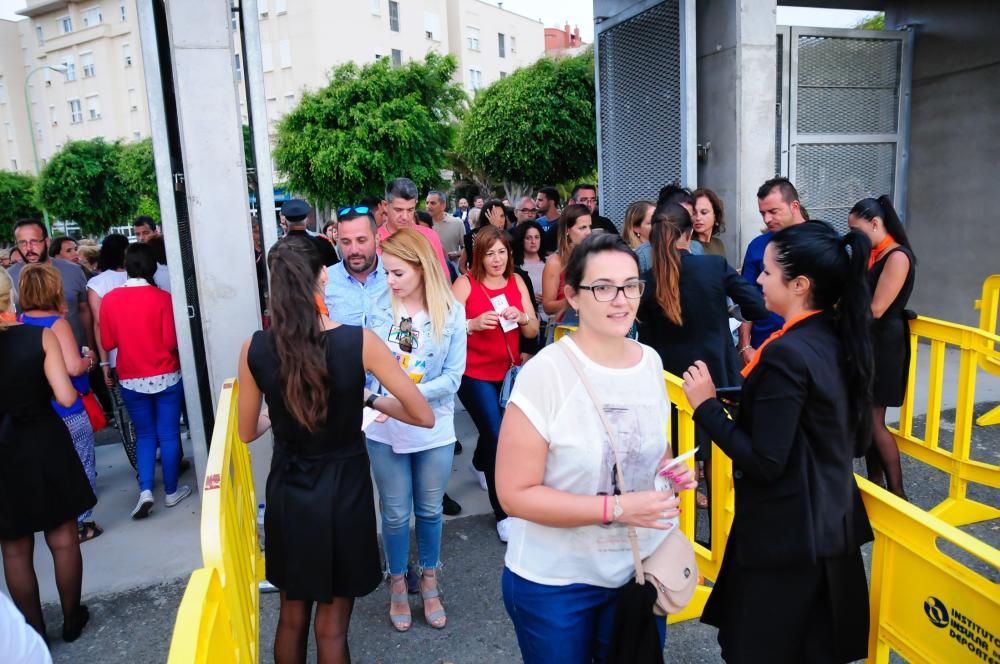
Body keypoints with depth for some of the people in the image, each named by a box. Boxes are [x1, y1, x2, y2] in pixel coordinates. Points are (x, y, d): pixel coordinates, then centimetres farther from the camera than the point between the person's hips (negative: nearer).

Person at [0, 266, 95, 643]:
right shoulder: (39, 336, -14)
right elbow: (66, 398, -17)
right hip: (45, 445, -1)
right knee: (63, 540, 16)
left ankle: (34, 632, 28)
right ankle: (72, 620, 30)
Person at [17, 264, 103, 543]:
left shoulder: (18, 322, 1)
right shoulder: (56, 323, -18)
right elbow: (73, 367, -27)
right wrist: (90, 359, -7)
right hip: (68, 411, -7)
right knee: (82, 468, 9)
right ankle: (79, 523, 14)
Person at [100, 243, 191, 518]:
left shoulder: (109, 299, -4)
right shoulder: (162, 297, -12)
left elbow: (108, 342, 2)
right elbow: (171, 341, -13)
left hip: (131, 380, 2)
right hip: (165, 377, -2)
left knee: (144, 435, 15)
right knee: (168, 434, 8)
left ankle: (145, 490, 2)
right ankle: (171, 491, 17)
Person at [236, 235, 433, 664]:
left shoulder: (255, 348, -12)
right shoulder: (359, 341, -19)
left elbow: (247, 432, 4)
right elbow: (424, 416, -13)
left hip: (288, 493, 3)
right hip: (343, 492, -2)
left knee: (292, 615, 24)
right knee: (332, 625, 16)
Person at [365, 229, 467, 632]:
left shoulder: (451, 311, -9)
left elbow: (453, 376, -11)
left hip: (433, 430, 0)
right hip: (384, 430, 0)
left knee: (429, 511, 17)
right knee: (395, 514, 14)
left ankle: (429, 583, 39)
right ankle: (397, 585, 37)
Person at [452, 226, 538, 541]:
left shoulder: (517, 282, 2)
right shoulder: (466, 283, -10)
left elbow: (533, 331, 2)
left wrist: (522, 317, -18)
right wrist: (474, 324, -30)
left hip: (508, 371, 5)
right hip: (474, 373, -5)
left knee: (492, 429, 22)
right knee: (497, 437, -10)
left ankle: (480, 464, 57)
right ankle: (503, 513, 4)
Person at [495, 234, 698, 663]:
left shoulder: (651, 361, -2)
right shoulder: (545, 372, -22)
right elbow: (515, 493, -21)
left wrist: (670, 468, -7)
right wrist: (616, 508, -27)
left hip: (642, 568, 5)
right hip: (556, 581, -5)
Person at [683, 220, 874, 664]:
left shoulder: (785, 354, -24)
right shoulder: (843, 339, 2)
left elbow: (764, 463, -24)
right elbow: (858, 441, 12)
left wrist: (706, 405, -16)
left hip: (783, 535, -9)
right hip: (832, 526, 9)